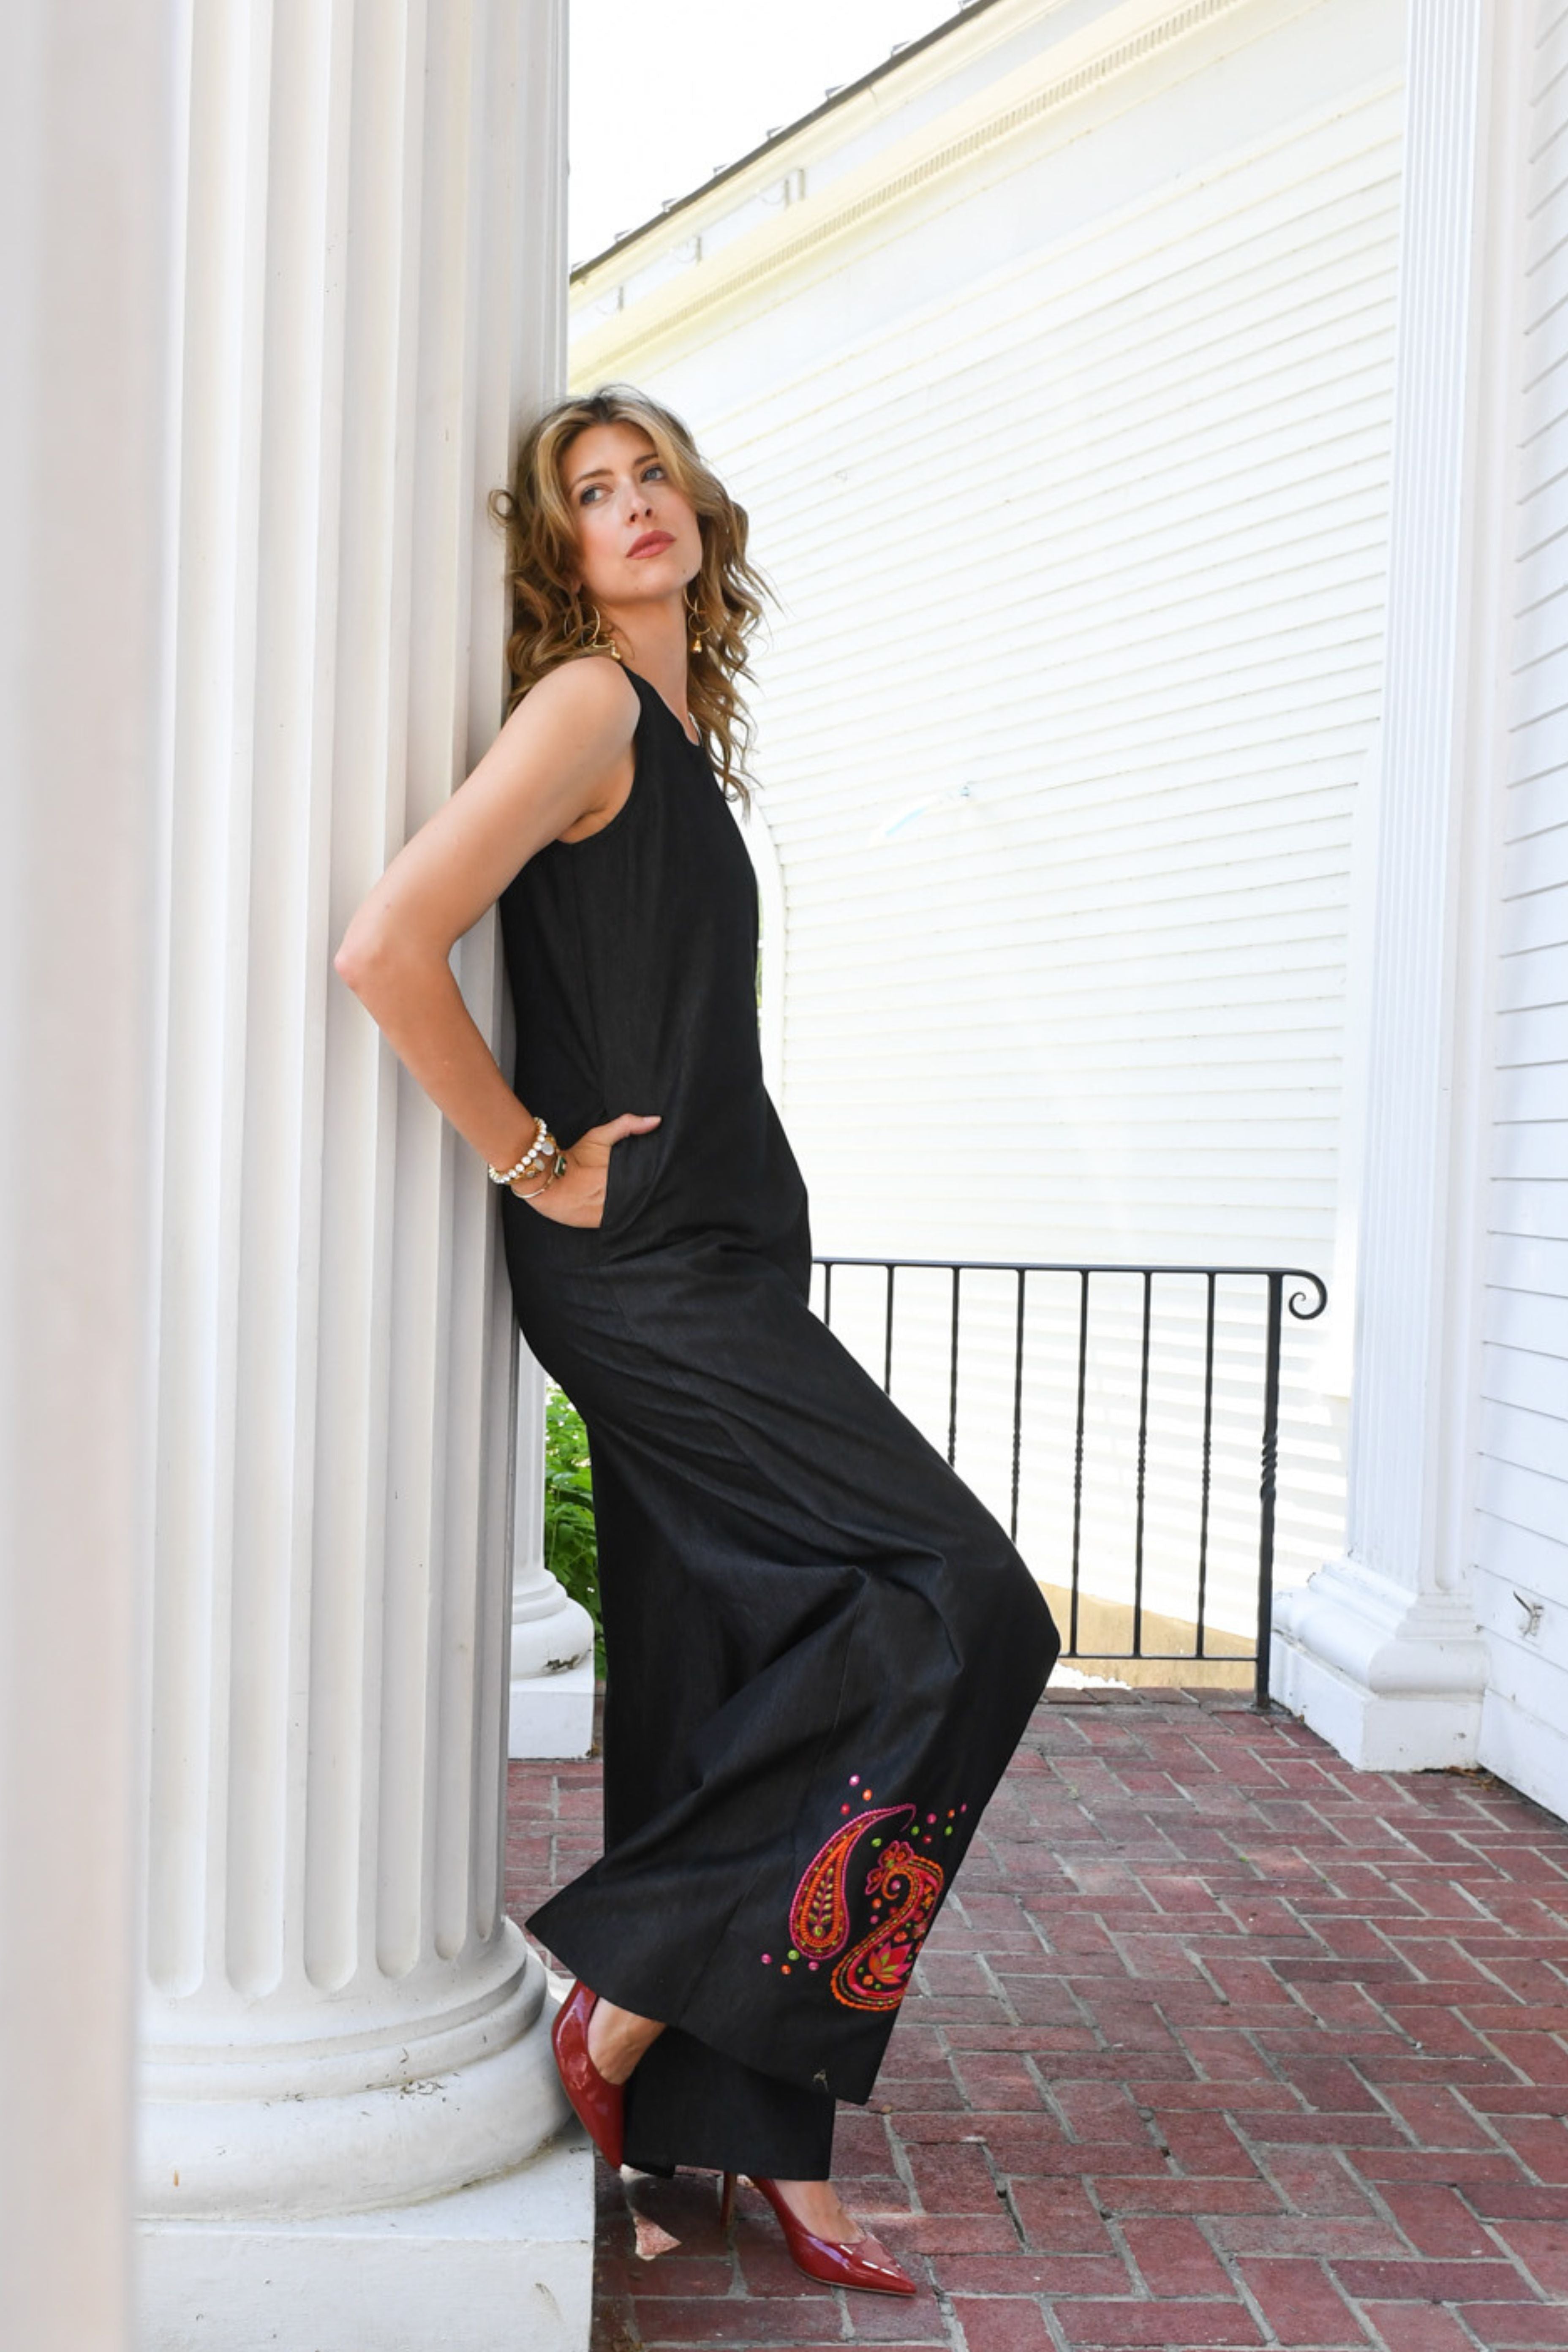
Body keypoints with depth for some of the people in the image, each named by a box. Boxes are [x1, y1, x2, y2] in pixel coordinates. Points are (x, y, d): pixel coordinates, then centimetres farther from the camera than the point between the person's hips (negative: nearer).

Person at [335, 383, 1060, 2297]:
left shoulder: (686, 732, 19)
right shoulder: (586, 705, -9)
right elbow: (386, 948, -21)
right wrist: (534, 1163, -13)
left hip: (722, 1266, 9)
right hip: (644, 1269, -9)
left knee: (739, 1690, 10)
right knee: (963, 1612, -12)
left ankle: (760, 2138, 21)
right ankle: (627, 1999, 0)